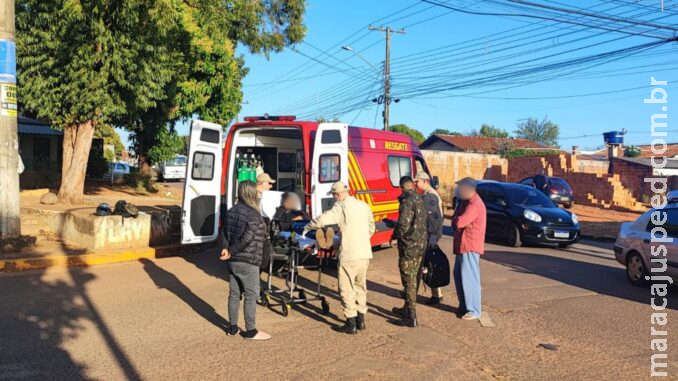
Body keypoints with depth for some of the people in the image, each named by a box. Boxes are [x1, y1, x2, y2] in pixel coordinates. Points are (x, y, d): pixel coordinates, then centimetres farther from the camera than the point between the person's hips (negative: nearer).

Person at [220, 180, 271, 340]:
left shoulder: (232, 211, 9)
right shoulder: (254, 215, -17)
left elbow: (225, 232, 6)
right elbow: (246, 239, -21)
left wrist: (226, 248, -7)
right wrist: (231, 251, -12)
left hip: (233, 261, 8)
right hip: (248, 262, -8)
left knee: (234, 293, 15)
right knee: (251, 296, 1)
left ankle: (232, 328, 23)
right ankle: (250, 331, 9)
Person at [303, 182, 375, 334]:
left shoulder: (341, 207, -10)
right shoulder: (364, 206, 10)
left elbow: (322, 220, -19)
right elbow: (371, 228, 19)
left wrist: (307, 227, -2)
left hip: (349, 255, -7)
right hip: (365, 254, 7)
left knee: (347, 289, 4)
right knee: (361, 287, 19)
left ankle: (351, 324, 7)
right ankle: (361, 320, 26)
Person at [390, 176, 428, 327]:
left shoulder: (407, 201, -17)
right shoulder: (420, 200, 10)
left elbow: (403, 225, -23)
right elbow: (425, 222, 15)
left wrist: (394, 236, -5)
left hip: (409, 247, -9)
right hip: (421, 246, 9)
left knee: (409, 281, -2)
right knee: (413, 279, 19)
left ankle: (411, 317, 1)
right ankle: (407, 309, 33)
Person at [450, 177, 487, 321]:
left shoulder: (474, 205, -19)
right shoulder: (467, 202, 16)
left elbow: (459, 222, -27)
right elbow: (456, 221, 11)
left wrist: (456, 219, -6)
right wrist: (459, 221, -11)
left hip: (470, 246, -11)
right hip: (463, 245, 11)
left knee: (469, 277, -8)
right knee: (458, 275, 17)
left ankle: (474, 311, -2)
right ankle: (464, 305, 29)